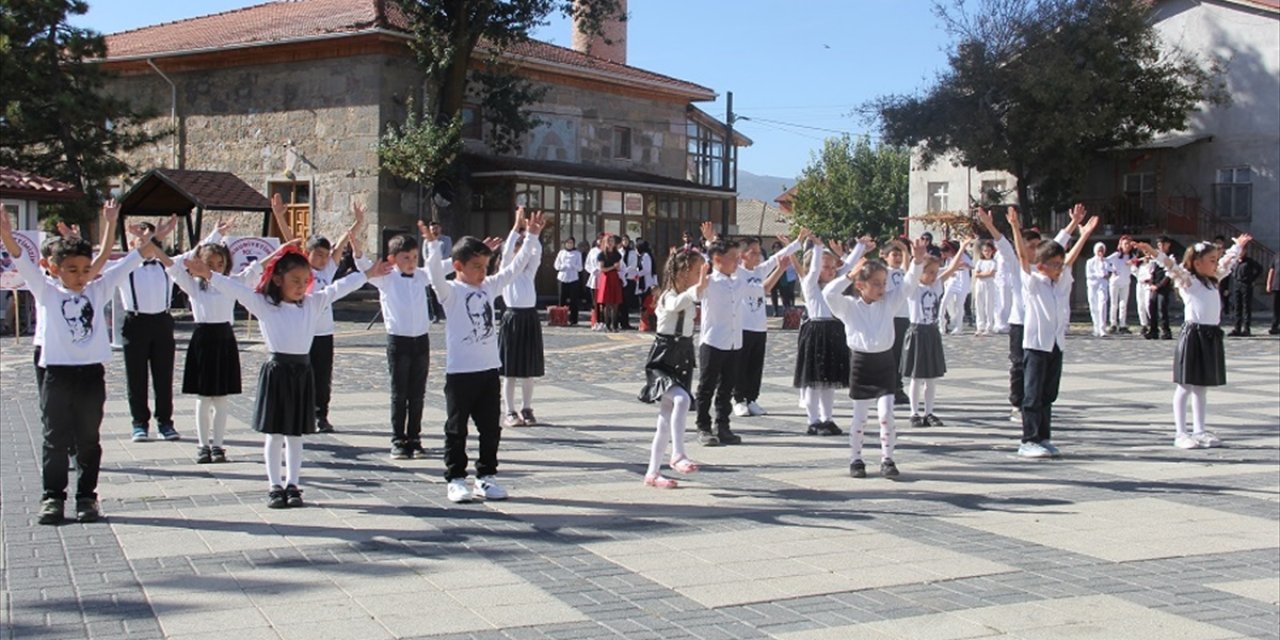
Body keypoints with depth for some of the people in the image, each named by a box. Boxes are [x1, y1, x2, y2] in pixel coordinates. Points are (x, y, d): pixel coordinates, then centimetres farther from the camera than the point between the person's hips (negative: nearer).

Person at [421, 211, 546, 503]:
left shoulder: (489, 287, 9)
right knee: (457, 429, 4)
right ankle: (455, 479, 12)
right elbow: (436, 275, -25)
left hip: (489, 369, 6)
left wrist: (531, 237, 8)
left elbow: (515, 267, 12)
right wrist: (432, 245, -40)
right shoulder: (451, 292, -8)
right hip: (460, 371, -6)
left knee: (490, 429, 11)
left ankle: (486, 476, 21)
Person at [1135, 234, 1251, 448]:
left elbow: (1227, 262, 33)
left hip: (1211, 336, 8)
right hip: (1193, 334, -8)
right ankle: (1180, 434, 1)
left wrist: (1238, 246, 46)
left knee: (1202, 387, 13)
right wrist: (1154, 254, -39)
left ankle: (1199, 431, 20)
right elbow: (1172, 267, -23)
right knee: (1185, 386, -2)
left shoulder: (1212, 279, 17)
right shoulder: (1187, 279, -6)